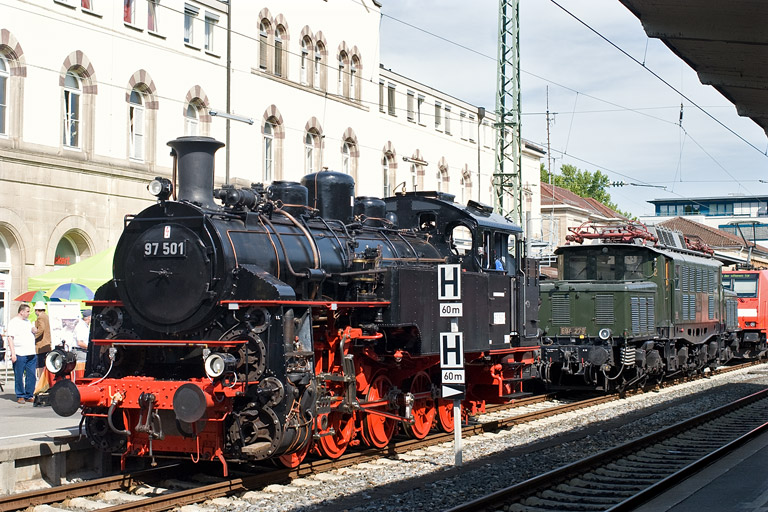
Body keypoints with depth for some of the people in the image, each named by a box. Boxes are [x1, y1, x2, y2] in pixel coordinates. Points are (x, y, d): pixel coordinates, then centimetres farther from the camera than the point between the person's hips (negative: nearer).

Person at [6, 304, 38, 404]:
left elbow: (35, 331, 33)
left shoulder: (28, 321, 19)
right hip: (19, 354, -6)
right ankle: (20, 396, 7)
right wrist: (13, 354, -15)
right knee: (19, 376, -1)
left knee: (31, 375, 3)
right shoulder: (13, 322, -2)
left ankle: (29, 395, 11)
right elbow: (10, 338, -8)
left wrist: (34, 330, 7)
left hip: (31, 354, 6)